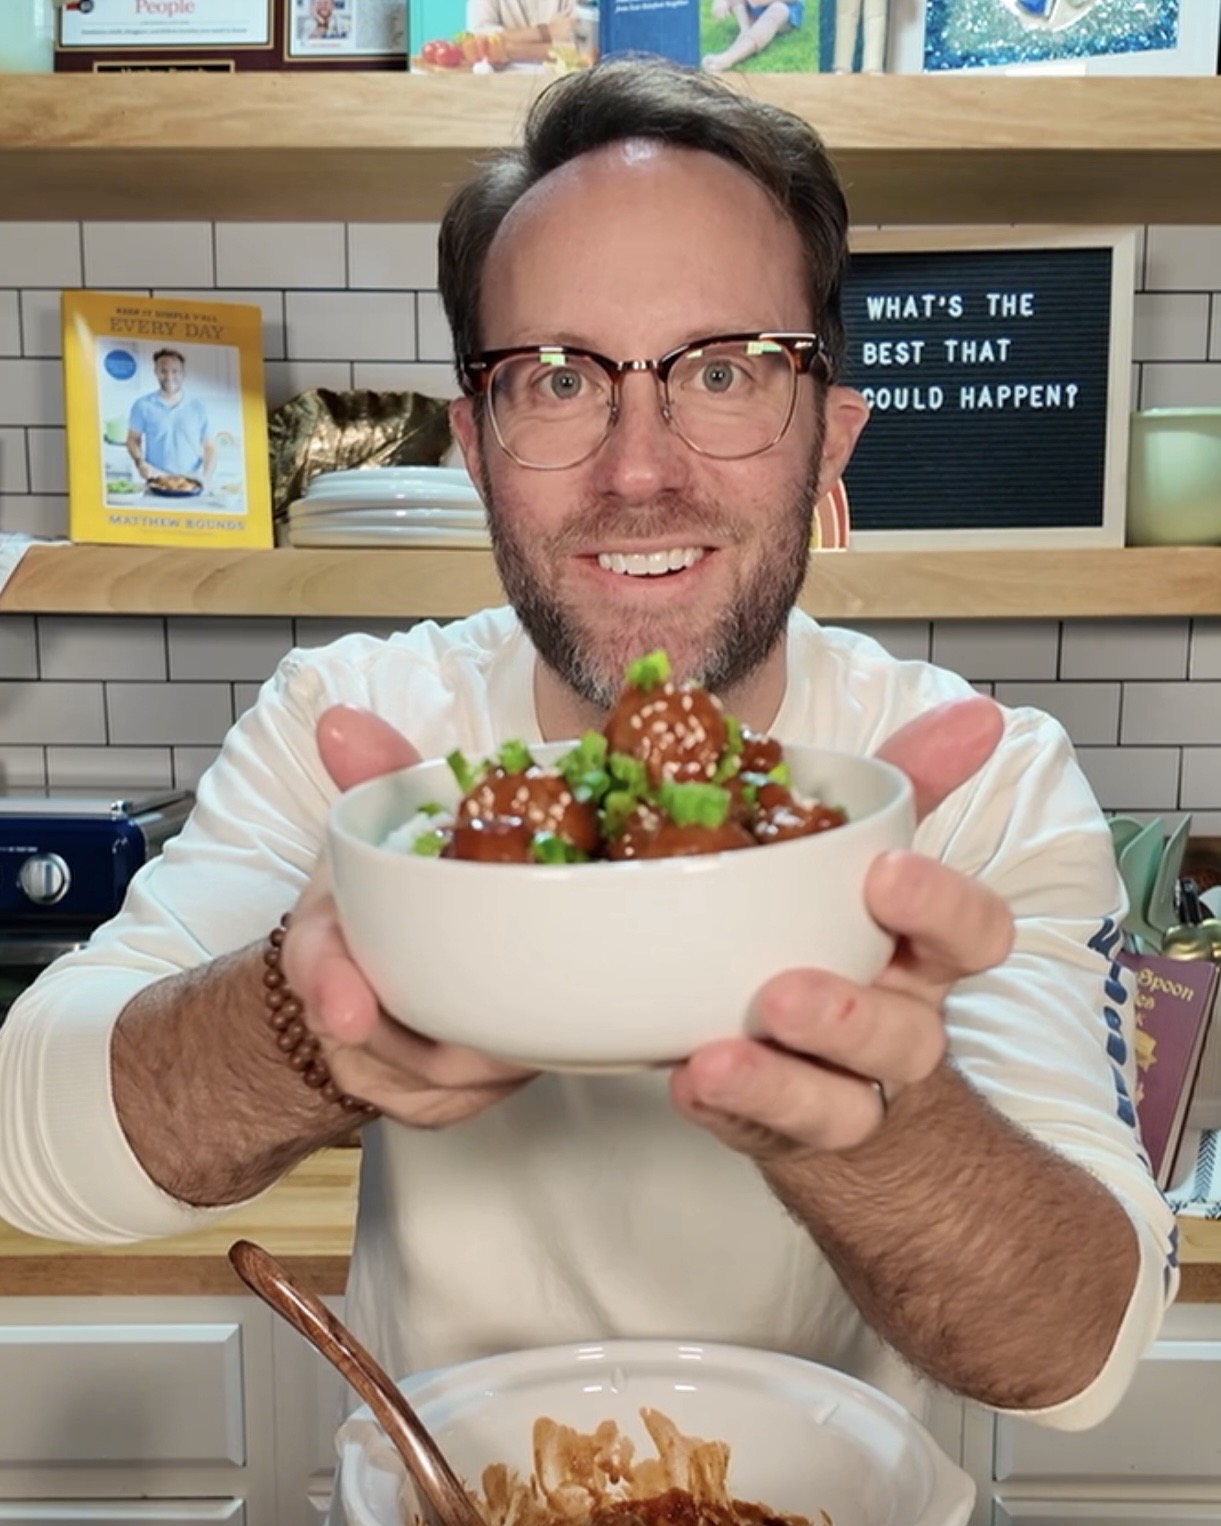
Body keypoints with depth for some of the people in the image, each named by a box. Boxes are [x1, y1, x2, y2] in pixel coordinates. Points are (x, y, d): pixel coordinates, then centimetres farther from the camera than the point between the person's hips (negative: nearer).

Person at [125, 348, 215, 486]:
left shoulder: (197, 408, 9)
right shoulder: (143, 406, 7)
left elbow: (210, 447, 10)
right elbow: (133, 440, 12)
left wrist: (206, 477, -5)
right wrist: (140, 462, -7)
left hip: (191, 483, 1)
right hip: (157, 482, -1)